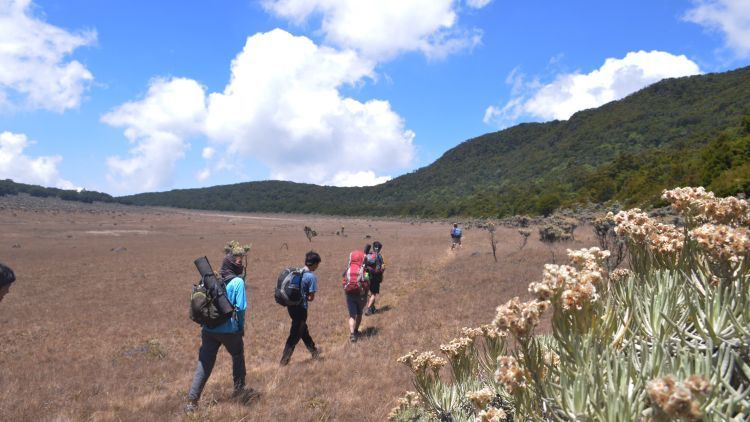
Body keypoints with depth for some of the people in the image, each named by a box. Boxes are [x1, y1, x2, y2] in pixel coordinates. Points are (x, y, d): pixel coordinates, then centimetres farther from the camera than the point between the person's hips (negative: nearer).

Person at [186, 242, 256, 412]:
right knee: (238, 356, 21)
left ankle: (192, 401, 7)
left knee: (204, 364, 9)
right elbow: (240, 308, -13)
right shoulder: (238, 282, -10)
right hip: (229, 330, -4)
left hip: (208, 329, 4)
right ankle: (239, 389, 32)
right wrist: (241, 327, 0)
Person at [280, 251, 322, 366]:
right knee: (295, 335, 5)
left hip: (291, 305, 8)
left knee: (303, 330, 23)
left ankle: (314, 351, 41)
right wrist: (305, 297, 4)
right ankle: (284, 360, 10)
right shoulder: (312, 277, -17)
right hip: (301, 308, -8)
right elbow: (311, 298, -15)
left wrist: (299, 296, 7)